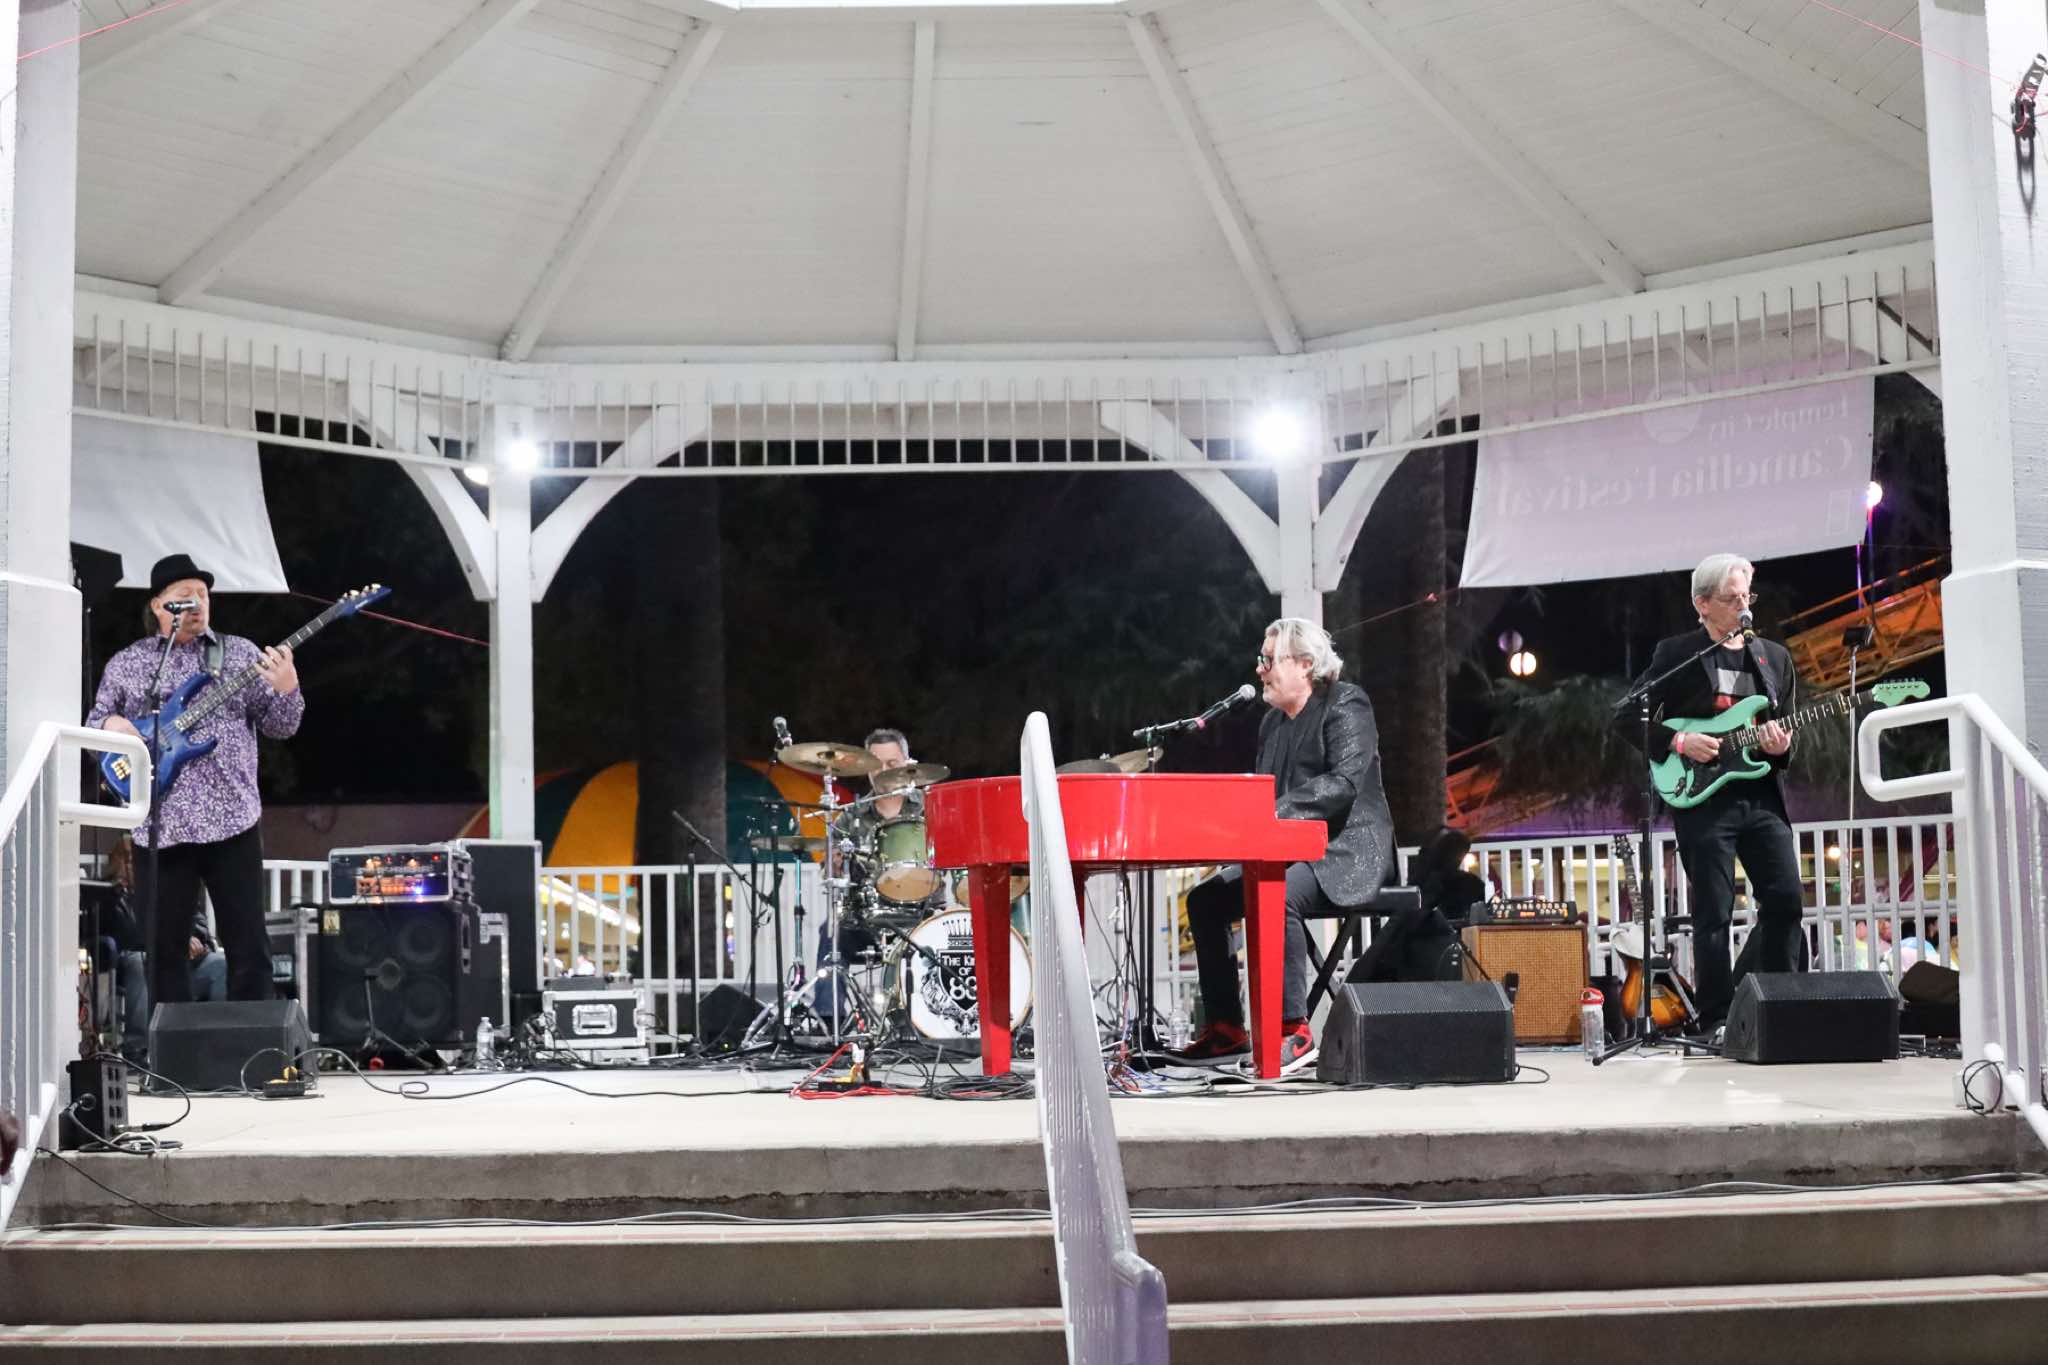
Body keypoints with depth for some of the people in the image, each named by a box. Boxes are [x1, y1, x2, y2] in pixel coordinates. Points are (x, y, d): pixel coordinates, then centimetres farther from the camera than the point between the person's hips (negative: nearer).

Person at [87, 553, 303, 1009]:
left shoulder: (240, 653, 9)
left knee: (248, 943, 1)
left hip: (231, 818, -1)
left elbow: (279, 726, 5)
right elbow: (92, 727, 14)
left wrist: (286, 689, -15)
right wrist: (109, 725, -9)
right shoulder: (124, 664, 11)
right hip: (157, 824, 1)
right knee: (164, 946, 6)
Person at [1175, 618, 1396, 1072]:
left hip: (1344, 851, -9)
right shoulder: (1272, 722, 18)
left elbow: (1344, 783, -21)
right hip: (1285, 852, 9)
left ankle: (1294, 1030, -29)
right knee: (1204, 899, -4)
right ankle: (1225, 1027, 0)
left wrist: (1278, 812, -28)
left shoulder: (1346, 706, -7)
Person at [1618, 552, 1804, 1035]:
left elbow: (1791, 728, 18)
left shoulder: (1775, 657, 15)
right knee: (1713, 913, -4)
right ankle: (1716, 1022, 3)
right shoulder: (1675, 654, 2)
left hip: (1762, 796, 4)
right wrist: (1678, 742, -11)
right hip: (1701, 797, -4)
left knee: (1785, 899, -4)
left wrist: (1782, 747, -5)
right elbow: (1627, 717, 1)